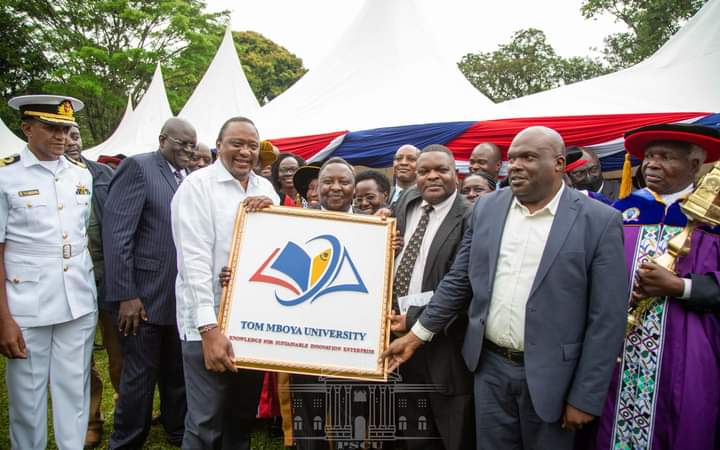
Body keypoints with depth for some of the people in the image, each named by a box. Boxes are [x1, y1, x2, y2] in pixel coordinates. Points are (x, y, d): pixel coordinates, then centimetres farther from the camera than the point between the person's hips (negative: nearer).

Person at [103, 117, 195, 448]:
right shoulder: (138, 167, -8)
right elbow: (116, 232, -14)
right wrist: (125, 295, -18)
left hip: (182, 297, 6)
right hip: (144, 298, -6)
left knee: (178, 374, 18)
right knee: (140, 377, 6)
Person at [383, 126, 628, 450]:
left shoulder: (599, 222, -10)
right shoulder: (487, 208, 1)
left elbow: (606, 320, -10)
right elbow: (458, 280, 7)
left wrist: (585, 398, -10)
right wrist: (417, 335, 6)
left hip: (548, 376, -3)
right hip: (489, 366, 3)